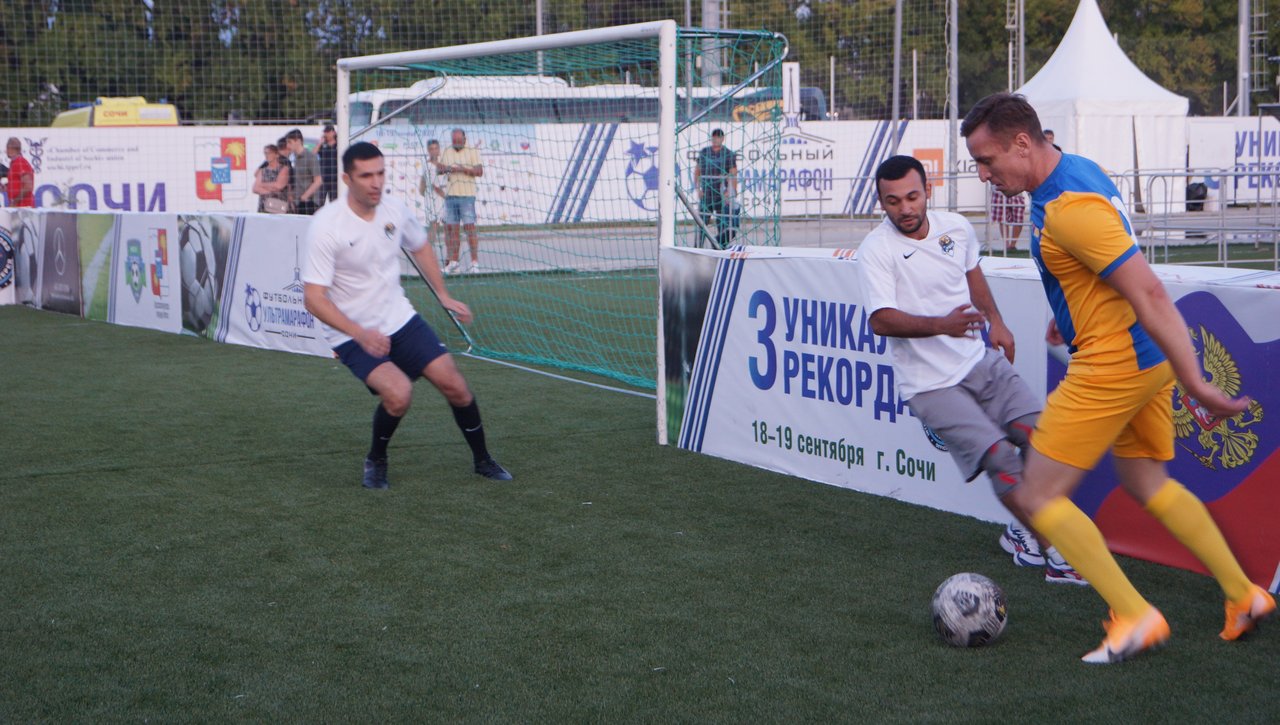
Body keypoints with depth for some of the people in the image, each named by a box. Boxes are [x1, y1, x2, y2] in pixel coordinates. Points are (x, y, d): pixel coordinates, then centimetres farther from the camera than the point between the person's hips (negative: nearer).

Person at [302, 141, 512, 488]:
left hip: (401, 319, 5)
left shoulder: (395, 209, -4)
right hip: (353, 336, -5)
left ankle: (482, 459, 22)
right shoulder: (326, 226, -21)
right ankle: (376, 460, 2)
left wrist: (443, 295, 16)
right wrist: (360, 333, -34)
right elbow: (313, 298, -23)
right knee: (399, 393, -27)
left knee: (454, 384, -2)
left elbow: (420, 247, 19)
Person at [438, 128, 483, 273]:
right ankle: (453, 262, 10)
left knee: (469, 227, -9)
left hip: (467, 195, -4)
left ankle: (475, 262, -9)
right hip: (450, 195, 4)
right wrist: (446, 169, -8)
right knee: (453, 229, 5)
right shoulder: (446, 152, 15)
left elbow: (480, 171, -7)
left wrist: (463, 169, -19)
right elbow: (438, 169, 14)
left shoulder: (472, 152, 1)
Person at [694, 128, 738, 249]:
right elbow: (697, 171, 15)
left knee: (722, 225, 1)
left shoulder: (729, 155, -1)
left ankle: (721, 247, 7)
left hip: (722, 196, -2)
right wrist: (697, 188, 4)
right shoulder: (704, 152, 8)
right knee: (702, 222, -1)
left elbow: (733, 175, -5)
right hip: (706, 195, 2)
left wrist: (732, 193, -14)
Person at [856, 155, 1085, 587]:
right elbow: (881, 320, -27)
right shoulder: (875, 251, -14)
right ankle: (1054, 551, -3)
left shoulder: (957, 227, 4)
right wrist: (942, 325, -39)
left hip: (981, 361, 6)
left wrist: (996, 322, 21)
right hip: (931, 384, -6)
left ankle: (1025, 534, 16)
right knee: (999, 456, -19)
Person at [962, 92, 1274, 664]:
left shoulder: (1069, 207, -24)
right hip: (1145, 360, 10)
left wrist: (1196, 385, -26)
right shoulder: (1076, 171, 7)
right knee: (1146, 482, 23)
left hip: (1111, 365, -10)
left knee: (1037, 495, -3)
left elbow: (1150, 295, -27)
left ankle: (1134, 616, -1)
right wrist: (1068, 316, 36)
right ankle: (1243, 595, 29)